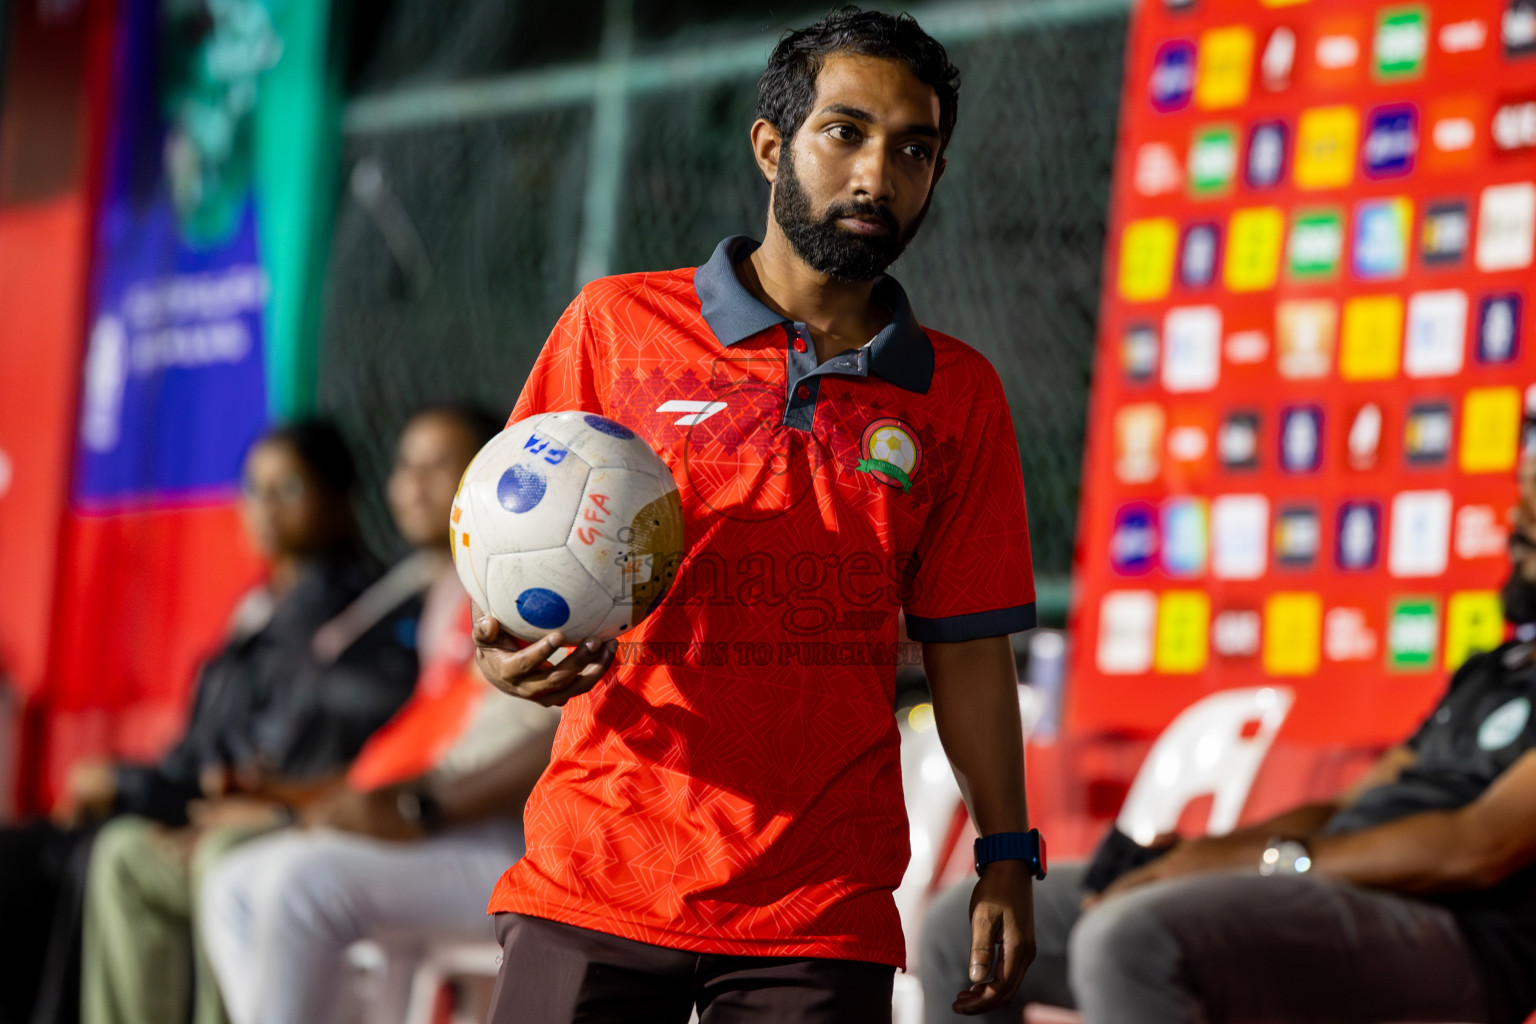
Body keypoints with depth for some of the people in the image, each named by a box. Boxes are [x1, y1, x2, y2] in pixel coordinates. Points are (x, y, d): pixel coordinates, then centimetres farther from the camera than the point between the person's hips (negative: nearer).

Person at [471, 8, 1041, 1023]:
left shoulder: (958, 394, 10)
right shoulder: (618, 323, 4)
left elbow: (969, 646, 11)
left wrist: (1007, 859, 5)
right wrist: (508, 656, -13)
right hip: (596, 879, -1)